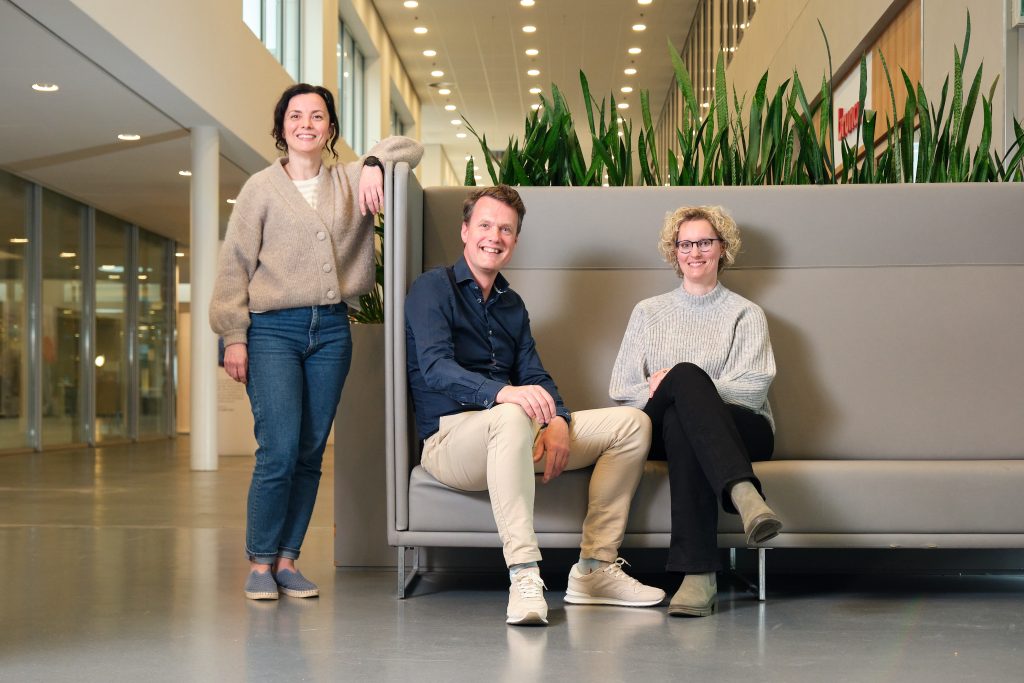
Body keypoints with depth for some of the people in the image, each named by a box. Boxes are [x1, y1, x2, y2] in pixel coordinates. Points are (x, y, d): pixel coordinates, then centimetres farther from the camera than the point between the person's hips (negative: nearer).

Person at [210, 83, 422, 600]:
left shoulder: (350, 180, 13)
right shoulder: (262, 188, 4)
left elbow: (408, 147, 15)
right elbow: (234, 266, 1)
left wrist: (376, 163, -7)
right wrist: (233, 336, -7)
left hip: (332, 329, 4)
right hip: (273, 329, -3)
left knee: (311, 454, 4)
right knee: (279, 452, -11)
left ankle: (287, 560, 13)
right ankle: (259, 563, 3)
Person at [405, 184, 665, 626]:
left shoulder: (511, 304, 22)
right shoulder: (433, 288, -1)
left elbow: (533, 375, 14)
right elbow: (435, 368, -18)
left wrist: (557, 420, -10)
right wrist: (501, 393, -36)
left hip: (514, 437, 8)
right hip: (450, 436, -7)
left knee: (633, 423, -4)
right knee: (512, 416, -42)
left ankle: (595, 568, -8)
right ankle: (524, 578, -42)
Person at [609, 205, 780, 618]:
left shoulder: (746, 315, 17)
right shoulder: (648, 313, 23)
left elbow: (752, 389, -1)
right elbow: (621, 390, 11)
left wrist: (674, 385, -11)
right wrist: (684, 386, -10)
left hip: (740, 430, -1)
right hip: (662, 433, 1)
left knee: (679, 422, -39)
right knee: (687, 373, -36)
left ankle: (698, 573, -53)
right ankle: (742, 492, -53)